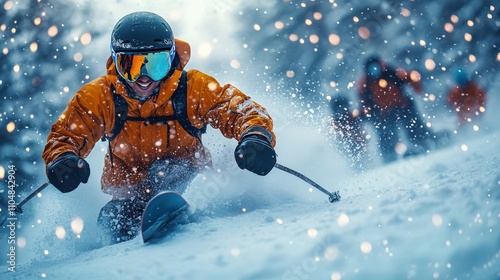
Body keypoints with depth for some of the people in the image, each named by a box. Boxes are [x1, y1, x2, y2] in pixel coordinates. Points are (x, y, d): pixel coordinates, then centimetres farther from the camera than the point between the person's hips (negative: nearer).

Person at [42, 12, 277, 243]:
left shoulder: (195, 89, -17)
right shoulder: (100, 97, -13)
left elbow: (241, 110, -19)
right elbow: (65, 136, -8)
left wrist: (256, 136, -43)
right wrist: (62, 160, -33)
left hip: (186, 182, -2)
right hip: (129, 191, 2)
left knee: (164, 172, -32)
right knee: (113, 222, -25)